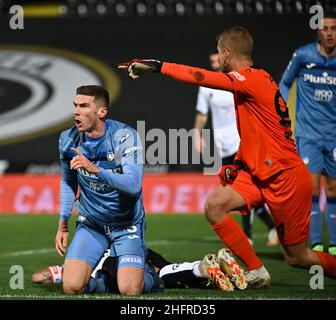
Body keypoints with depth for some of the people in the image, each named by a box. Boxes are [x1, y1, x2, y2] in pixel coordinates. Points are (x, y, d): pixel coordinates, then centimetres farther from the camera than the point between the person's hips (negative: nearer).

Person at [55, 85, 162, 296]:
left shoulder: (125, 136, -17)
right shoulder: (68, 139, -4)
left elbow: (133, 185, -30)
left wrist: (95, 169, -42)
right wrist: (63, 224, 10)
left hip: (127, 224, -3)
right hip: (90, 225, 3)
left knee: (129, 291, -17)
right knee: (72, 288, -17)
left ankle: (148, 277, 18)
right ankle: (102, 279, 17)